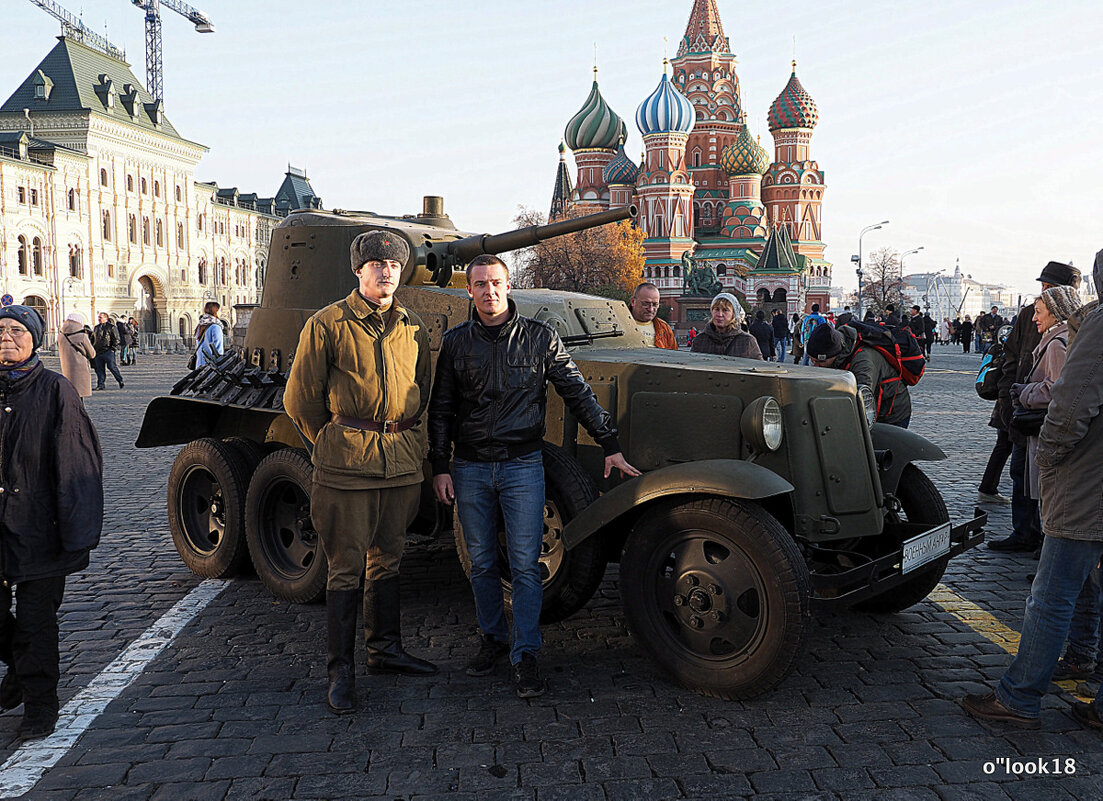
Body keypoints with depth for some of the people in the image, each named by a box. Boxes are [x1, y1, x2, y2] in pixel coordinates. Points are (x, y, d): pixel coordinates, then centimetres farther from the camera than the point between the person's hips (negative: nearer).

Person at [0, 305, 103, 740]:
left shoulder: (55, 392, -8)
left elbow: (77, 466, -9)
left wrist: (75, 535, -12)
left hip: (37, 529, -4)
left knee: (36, 622, 3)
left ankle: (40, 703, 20)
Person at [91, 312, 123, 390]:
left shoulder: (111, 327, -2)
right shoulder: (96, 328, 18)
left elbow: (116, 339, -4)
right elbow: (93, 339, 26)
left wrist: (113, 347, -11)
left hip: (108, 351, -6)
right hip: (98, 352, 6)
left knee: (112, 366, -8)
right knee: (99, 369, 5)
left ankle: (120, 380, 7)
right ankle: (100, 385, 8)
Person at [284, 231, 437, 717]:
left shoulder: (413, 328, 11)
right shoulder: (327, 325, -3)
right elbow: (300, 398, 1)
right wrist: (331, 442, 7)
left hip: (403, 460, 5)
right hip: (348, 462, -4)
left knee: (386, 559, 15)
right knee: (346, 566, 0)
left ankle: (385, 649, 29)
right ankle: (340, 670, 9)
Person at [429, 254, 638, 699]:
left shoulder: (539, 337, 0)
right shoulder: (455, 341, 4)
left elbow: (578, 394, 4)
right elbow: (441, 409, 7)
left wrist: (610, 445, 2)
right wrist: (440, 467, 2)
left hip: (523, 465, -2)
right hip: (470, 467, 2)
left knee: (525, 564, -3)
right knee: (482, 562, 11)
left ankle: (525, 654, 6)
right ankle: (493, 638, 28)